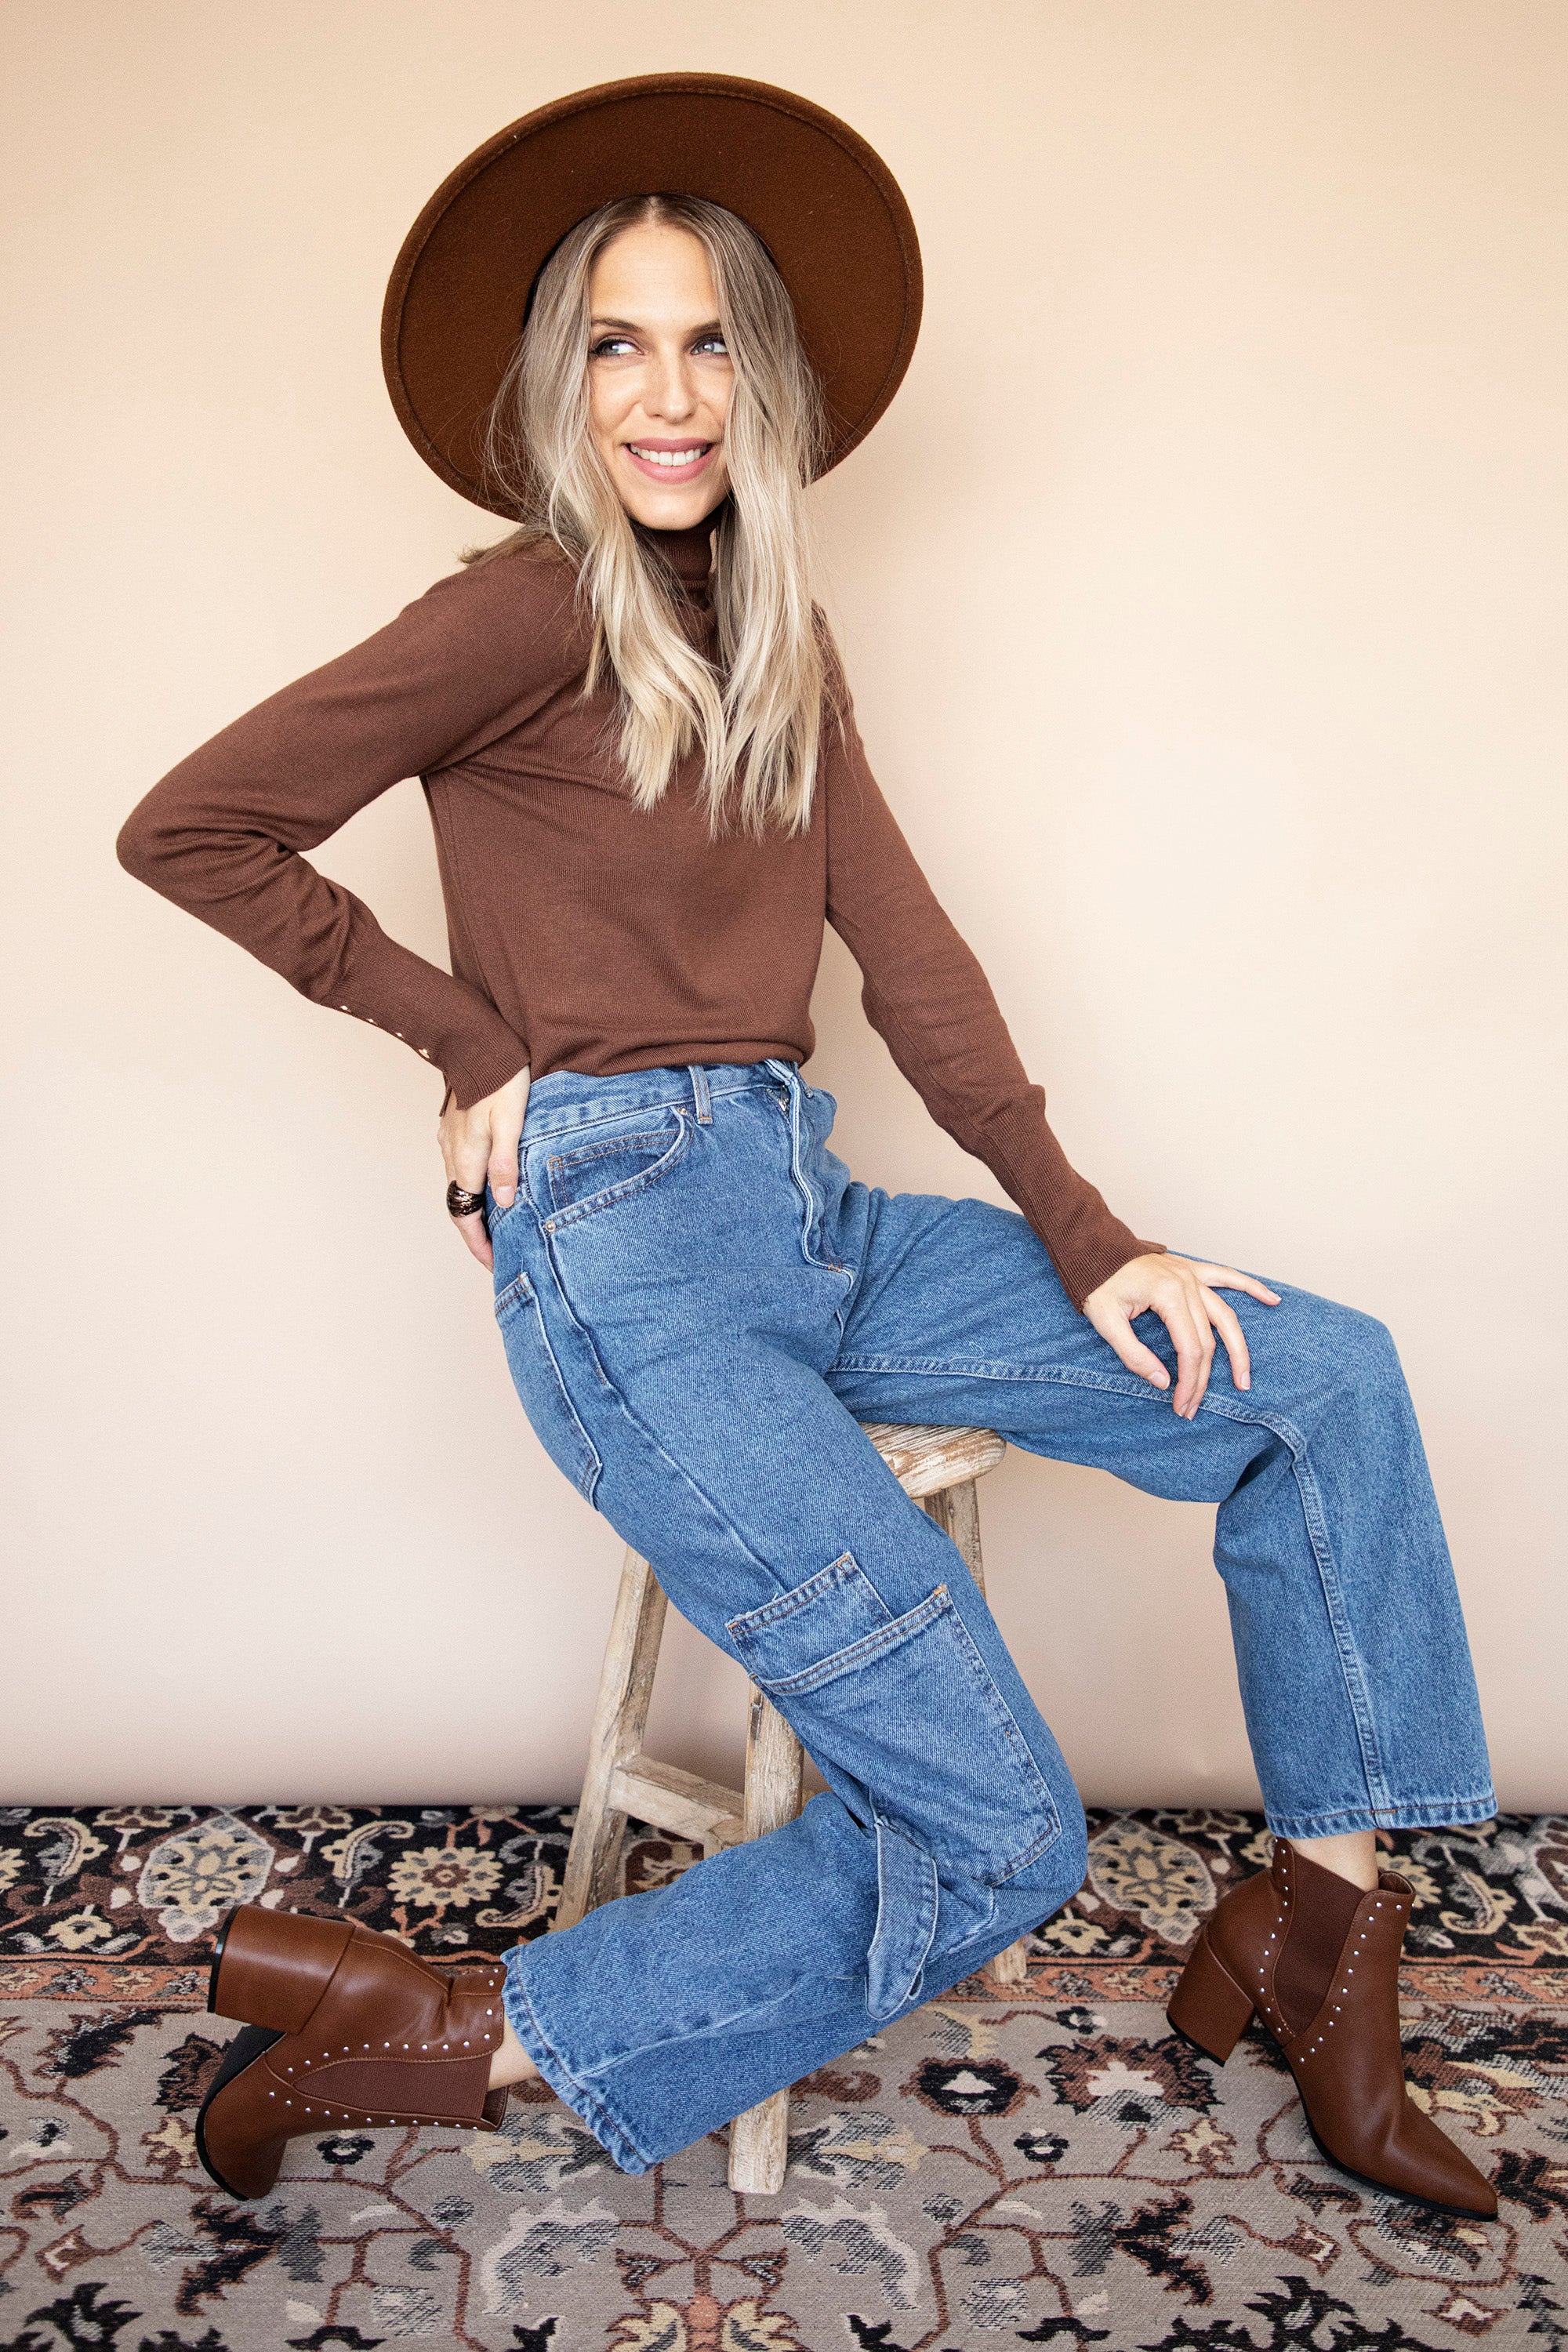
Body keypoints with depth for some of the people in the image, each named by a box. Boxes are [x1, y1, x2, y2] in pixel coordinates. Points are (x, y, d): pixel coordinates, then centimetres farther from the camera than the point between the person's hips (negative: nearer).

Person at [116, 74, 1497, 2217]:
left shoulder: (777, 639, 16)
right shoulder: (533, 612, -7)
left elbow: (904, 944, 8)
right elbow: (188, 830, -8)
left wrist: (1084, 1241, 0)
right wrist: (470, 1037, -5)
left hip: (810, 1218, 8)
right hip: (629, 1249, -8)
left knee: (1325, 1378, 2)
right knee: (996, 1840, -10)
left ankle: (1318, 1928, 11)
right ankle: (428, 2037, 0)